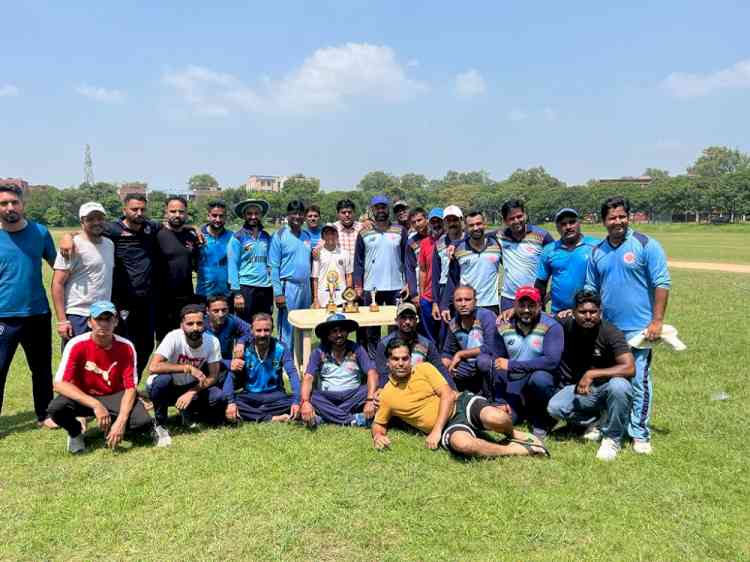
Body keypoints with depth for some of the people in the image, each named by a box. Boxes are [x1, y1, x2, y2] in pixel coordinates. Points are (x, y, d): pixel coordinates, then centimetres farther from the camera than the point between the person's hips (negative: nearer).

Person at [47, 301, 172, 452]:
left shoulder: (126, 347, -15)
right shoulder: (77, 345, -18)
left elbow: (130, 387, -14)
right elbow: (60, 384, -23)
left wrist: (121, 421, -29)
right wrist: (95, 404, -34)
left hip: (114, 397, -1)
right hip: (83, 398, 1)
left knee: (142, 420, -29)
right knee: (56, 408, -31)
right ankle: (75, 432, 3)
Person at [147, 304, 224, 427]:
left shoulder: (213, 342, -16)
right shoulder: (173, 337, -26)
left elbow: (213, 376, -12)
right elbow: (153, 367, -36)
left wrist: (191, 393, -26)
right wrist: (189, 368, -37)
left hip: (191, 387, 3)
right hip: (168, 388, -2)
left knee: (218, 397, -24)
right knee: (162, 379, -36)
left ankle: (187, 412, 8)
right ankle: (159, 424, -10)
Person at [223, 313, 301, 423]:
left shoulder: (280, 348, -8)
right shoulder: (244, 349, -6)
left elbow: (293, 374, -15)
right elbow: (231, 376, -14)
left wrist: (296, 401, -31)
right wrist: (230, 402, -31)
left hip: (274, 396, 0)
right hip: (249, 396, 1)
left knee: (291, 401, -29)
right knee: (224, 403, -28)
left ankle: (248, 415, -24)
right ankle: (272, 418, -28)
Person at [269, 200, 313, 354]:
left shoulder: (307, 236, 12)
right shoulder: (279, 235, -5)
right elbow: (273, 267, -9)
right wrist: (278, 293, -14)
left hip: (305, 287, 6)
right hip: (288, 286, -6)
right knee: (287, 330, -3)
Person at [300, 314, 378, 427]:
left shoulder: (356, 349, -1)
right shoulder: (319, 352, -1)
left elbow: (372, 374, -12)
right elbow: (308, 378, -12)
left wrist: (370, 400, -29)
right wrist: (305, 402, -31)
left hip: (354, 396, 1)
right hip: (327, 398, 0)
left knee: (374, 391, -27)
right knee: (310, 397, -29)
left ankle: (325, 416, -25)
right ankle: (352, 420, -25)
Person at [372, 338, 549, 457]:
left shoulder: (424, 369, 3)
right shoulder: (386, 395, 6)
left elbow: (448, 395, -4)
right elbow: (378, 424, 18)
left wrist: (436, 430, -14)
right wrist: (378, 435, -9)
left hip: (462, 403, 0)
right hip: (449, 427, 0)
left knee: (495, 419, -35)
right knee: (462, 443, -39)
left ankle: (511, 434, 3)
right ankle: (513, 449, -17)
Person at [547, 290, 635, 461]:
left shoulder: (611, 333, -21)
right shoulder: (567, 325, -9)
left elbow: (630, 368, -31)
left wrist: (591, 374, -33)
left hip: (607, 387, -3)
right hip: (579, 389, 3)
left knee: (618, 385, -38)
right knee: (554, 407, -22)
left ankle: (612, 438, -13)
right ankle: (597, 420, 7)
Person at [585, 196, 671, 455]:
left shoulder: (646, 245, -6)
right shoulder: (597, 252, 9)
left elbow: (662, 284, -9)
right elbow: (591, 289, 17)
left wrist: (657, 321, -14)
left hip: (637, 328, -5)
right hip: (607, 328, 5)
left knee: (639, 382, -3)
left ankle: (640, 434, 10)